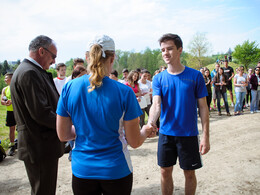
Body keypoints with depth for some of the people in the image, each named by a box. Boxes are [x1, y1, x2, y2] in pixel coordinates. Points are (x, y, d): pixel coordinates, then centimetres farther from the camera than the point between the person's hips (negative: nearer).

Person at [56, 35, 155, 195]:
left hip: (81, 170, 2)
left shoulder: (69, 88, -9)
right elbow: (135, 142, -10)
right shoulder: (124, 92, -17)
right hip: (116, 170, -1)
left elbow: (63, 135, -1)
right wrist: (145, 131, 11)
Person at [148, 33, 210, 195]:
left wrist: (206, 136, -8)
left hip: (189, 133, -1)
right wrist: (151, 122, -34)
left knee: (189, 174, 12)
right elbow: (156, 104, -13)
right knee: (166, 172, 13)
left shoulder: (195, 76, -5)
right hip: (166, 133, 2)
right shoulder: (158, 78, -1)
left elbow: (203, 107, -4)